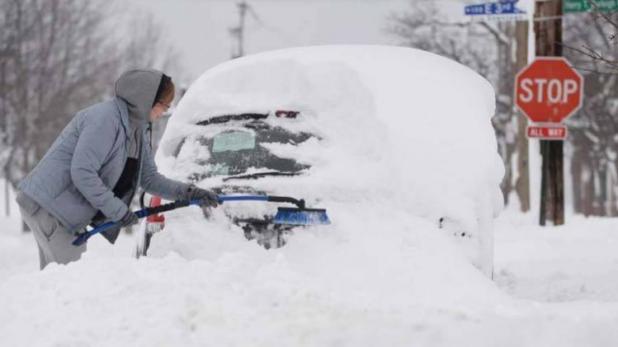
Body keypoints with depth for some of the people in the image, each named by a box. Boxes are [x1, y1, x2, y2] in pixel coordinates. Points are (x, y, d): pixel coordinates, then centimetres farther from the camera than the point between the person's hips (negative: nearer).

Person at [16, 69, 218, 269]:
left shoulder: (139, 129, 10)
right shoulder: (105, 119, -21)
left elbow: (149, 178, 16)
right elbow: (82, 173, -27)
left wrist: (187, 193, 1)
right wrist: (118, 210, -21)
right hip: (46, 205, -10)